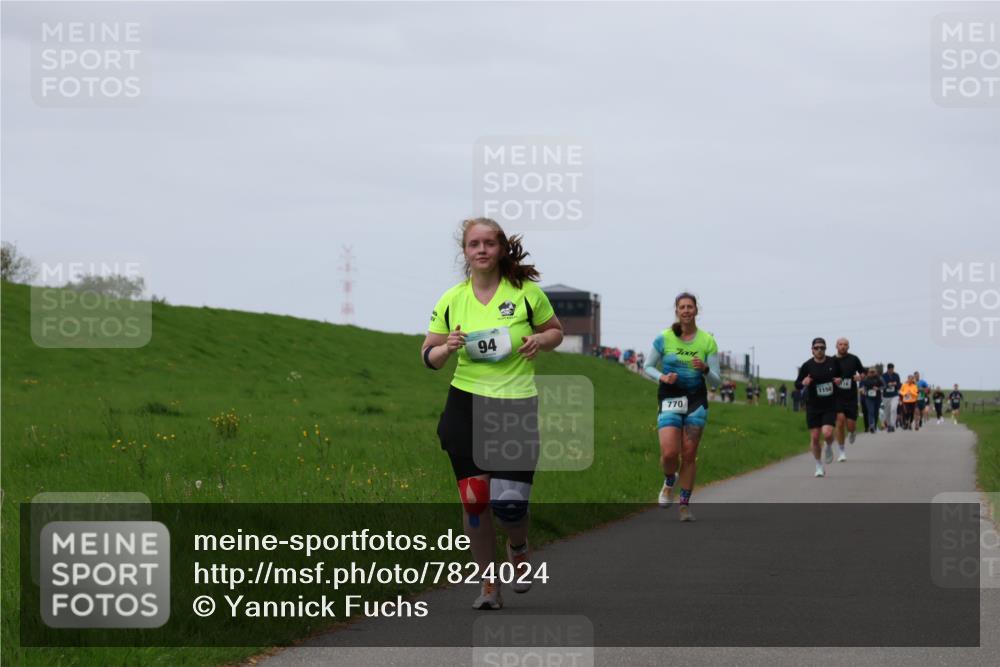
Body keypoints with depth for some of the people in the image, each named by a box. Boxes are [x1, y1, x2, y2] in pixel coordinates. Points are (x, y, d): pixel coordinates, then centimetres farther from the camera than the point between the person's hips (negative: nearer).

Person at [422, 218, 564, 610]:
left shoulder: (526, 292, -1)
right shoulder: (452, 299, 4)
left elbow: (556, 331, 13)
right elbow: (429, 357, 9)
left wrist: (539, 341, -9)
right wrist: (448, 348, -13)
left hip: (517, 405, -2)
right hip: (466, 405, 2)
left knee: (509, 503, -9)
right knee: (474, 499, -2)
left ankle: (518, 548, 26)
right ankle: (488, 584, 13)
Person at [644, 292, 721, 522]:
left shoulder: (707, 341, -1)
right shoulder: (664, 339, -3)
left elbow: (715, 379, 2)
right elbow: (648, 367, 7)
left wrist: (705, 369, -20)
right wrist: (662, 377, -13)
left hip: (696, 400, 1)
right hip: (669, 399, -1)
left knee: (689, 454, 0)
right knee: (669, 452, -15)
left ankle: (685, 505, 12)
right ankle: (669, 482, 19)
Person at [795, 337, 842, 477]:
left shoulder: (834, 362, 0)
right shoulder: (807, 366, -4)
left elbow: (841, 374, 18)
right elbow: (797, 385, 1)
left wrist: (839, 380, -5)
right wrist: (803, 383, -21)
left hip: (830, 406, 0)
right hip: (813, 406, 0)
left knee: (827, 433, -18)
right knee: (814, 437, 0)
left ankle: (829, 447, 19)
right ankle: (819, 466, 18)